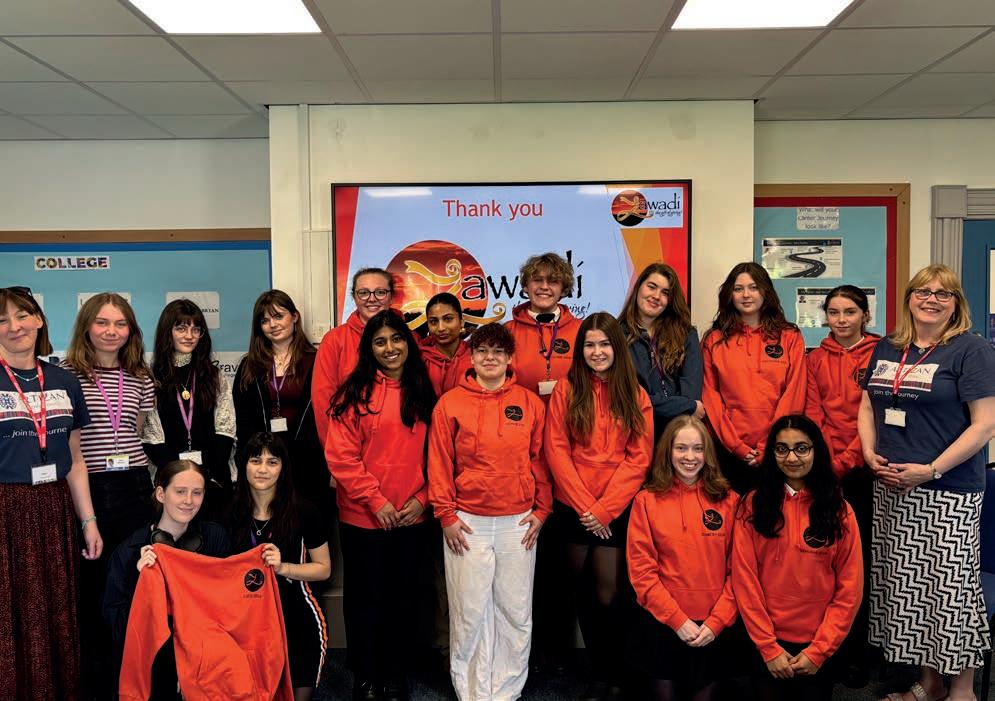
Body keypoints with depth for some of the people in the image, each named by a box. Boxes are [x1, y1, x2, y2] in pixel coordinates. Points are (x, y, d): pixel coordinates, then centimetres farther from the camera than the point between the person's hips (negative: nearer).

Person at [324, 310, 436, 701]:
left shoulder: (423, 393, 5)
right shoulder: (355, 393, -6)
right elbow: (341, 456, -11)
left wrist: (422, 498, -6)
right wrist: (376, 500, -14)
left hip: (411, 518, 3)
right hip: (363, 517, -3)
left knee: (402, 598, 14)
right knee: (365, 599, 10)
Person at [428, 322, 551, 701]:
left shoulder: (530, 403, 4)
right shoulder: (450, 403, 0)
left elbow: (540, 460, 7)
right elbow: (440, 463, 0)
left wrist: (541, 510, 4)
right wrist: (446, 515, -4)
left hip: (518, 523, 2)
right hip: (467, 523, -1)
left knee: (515, 612, 8)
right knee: (470, 612, 4)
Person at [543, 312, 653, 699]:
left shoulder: (635, 395, 2)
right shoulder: (566, 389, 0)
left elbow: (639, 458, -4)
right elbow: (556, 450, -4)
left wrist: (605, 508, -12)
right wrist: (585, 505, -10)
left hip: (617, 511, -1)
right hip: (573, 509, 1)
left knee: (609, 594, -1)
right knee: (583, 592, 11)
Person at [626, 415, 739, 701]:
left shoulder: (728, 501, 0)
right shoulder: (647, 500, -4)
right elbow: (641, 570, -7)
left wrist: (717, 622, -9)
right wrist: (678, 620, -12)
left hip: (713, 630, 1)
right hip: (661, 625, -1)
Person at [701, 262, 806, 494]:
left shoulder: (790, 338, 6)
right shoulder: (714, 340, 7)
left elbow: (794, 396, -1)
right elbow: (710, 396, 1)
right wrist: (736, 446, -8)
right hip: (728, 451, 0)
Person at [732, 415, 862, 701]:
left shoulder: (839, 510, -3)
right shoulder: (753, 505, -5)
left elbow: (850, 588, -4)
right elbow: (745, 580, -7)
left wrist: (818, 650, -8)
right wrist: (769, 646, -10)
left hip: (820, 645, 0)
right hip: (767, 644, 0)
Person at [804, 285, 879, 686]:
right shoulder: (816, 358, 11)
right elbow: (813, 412, 7)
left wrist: (846, 460, -13)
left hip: (863, 470, -3)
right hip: (824, 470, 3)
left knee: (859, 558, 0)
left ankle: (857, 652, 13)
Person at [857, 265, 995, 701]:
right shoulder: (887, 349, 12)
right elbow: (868, 406, 18)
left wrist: (931, 470, -16)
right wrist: (870, 453, 1)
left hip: (949, 492, -6)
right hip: (891, 488, 6)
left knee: (950, 587, 1)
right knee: (905, 585, 11)